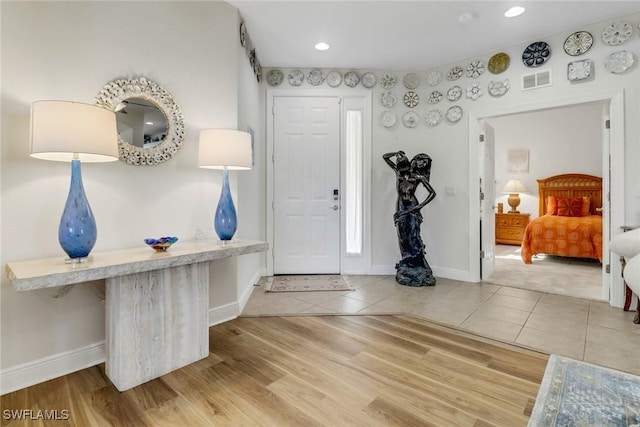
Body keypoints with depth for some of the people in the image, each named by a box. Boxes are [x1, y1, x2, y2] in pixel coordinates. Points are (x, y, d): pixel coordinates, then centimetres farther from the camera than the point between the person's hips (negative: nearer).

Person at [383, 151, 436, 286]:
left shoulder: (418, 176, -5)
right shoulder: (398, 171, 8)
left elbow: (432, 193, -8)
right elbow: (385, 156, 15)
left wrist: (420, 205, -15)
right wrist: (397, 153, 2)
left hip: (412, 210, -5)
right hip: (400, 209, 5)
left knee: (413, 240, -7)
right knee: (403, 239, 8)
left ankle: (420, 272, 0)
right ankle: (406, 271, 17)